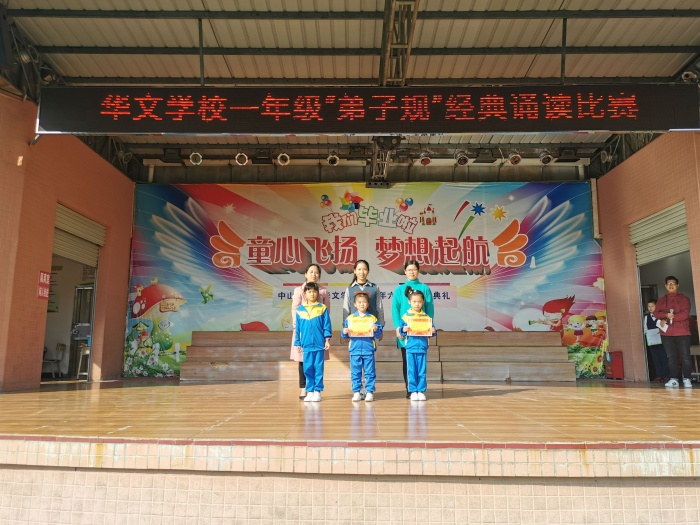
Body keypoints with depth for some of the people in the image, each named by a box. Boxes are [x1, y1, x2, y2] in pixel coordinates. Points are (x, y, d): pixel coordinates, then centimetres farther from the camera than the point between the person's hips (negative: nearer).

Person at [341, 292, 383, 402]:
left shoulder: (372, 318, 3)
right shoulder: (350, 318, 6)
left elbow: (378, 335, 1)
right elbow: (345, 336, 7)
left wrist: (376, 330, -19)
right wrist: (344, 333, -15)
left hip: (368, 350, -1)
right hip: (355, 350, 1)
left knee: (370, 372, 4)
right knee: (355, 372, 6)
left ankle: (370, 392, 13)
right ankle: (356, 392, 16)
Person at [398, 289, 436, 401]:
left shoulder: (426, 317, 7)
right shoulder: (406, 316, 3)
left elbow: (431, 332, 9)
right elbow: (401, 329, 2)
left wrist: (433, 331, -12)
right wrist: (404, 330, -19)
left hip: (422, 347, 1)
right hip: (410, 347, -1)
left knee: (422, 371, 5)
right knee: (411, 371, 3)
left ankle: (421, 391, 14)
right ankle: (413, 391, 12)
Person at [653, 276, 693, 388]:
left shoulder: (684, 299, 3)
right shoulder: (661, 300, 14)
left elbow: (685, 313, -11)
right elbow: (656, 313, 3)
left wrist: (668, 318, -14)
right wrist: (666, 315, -18)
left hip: (682, 333, -3)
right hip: (666, 334, 3)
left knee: (685, 357, -2)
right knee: (671, 357, 2)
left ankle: (687, 379, 5)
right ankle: (673, 379, 3)